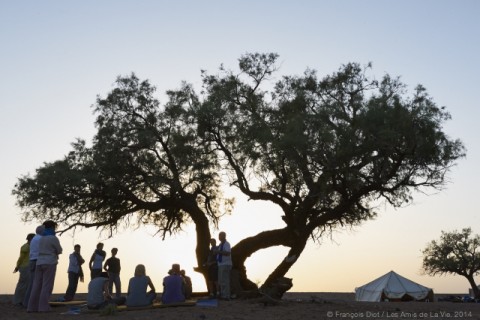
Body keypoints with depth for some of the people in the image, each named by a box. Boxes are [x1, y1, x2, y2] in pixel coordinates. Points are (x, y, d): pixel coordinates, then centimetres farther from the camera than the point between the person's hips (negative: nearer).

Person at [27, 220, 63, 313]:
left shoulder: (41, 238, 15)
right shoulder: (54, 238, -7)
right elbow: (59, 251, 1)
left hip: (39, 263, 7)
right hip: (50, 263, -7)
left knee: (37, 285, 5)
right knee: (47, 286, -6)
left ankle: (32, 307, 3)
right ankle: (43, 307, -9)